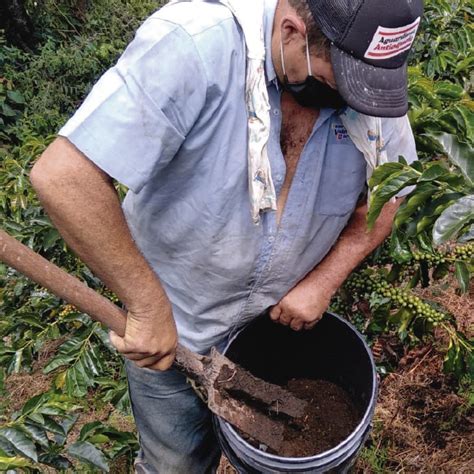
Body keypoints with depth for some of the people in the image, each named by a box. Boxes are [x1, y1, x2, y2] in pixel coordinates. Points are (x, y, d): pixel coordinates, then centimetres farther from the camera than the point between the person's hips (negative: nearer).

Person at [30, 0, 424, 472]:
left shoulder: (369, 82, -14)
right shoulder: (196, 46, -31)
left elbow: (387, 194, 0)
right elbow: (63, 175, -35)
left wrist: (324, 282, -13)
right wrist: (149, 308, -30)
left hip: (283, 317, 4)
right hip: (172, 327, -3)